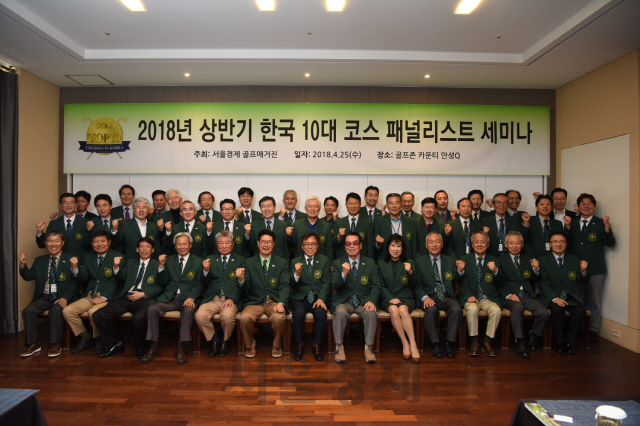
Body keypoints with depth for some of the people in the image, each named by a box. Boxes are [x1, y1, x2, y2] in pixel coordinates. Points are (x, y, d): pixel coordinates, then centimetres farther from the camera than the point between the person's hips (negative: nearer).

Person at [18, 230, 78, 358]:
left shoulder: (70, 260, 2)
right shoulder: (39, 261, 17)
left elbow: (75, 283, -5)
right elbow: (28, 276, 10)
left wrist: (65, 297, -18)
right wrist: (23, 265, -8)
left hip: (61, 298, -4)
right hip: (43, 298, 4)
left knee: (56, 310, -32)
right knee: (28, 310, -22)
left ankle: (56, 344, -16)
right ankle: (33, 343, -6)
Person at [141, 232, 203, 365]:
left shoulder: (198, 262, 9)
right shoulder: (169, 260, 17)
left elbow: (199, 284, 2)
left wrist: (191, 297, -15)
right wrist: (161, 267, -6)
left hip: (187, 298, -3)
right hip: (169, 298, 3)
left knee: (189, 311, -34)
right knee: (152, 309, -24)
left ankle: (180, 349, -26)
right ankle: (153, 347, -13)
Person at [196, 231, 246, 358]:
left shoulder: (240, 260, 12)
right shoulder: (210, 259, 18)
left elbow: (241, 283, 2)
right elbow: (204, 284, 11)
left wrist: (231, 299, -13)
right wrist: (206, 271, -10)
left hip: (231, 300, -2)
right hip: (212, 299, 2)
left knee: (227, 316, -32)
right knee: (200, 316, -26)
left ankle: (226, 341, 0)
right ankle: (213, 340, 1)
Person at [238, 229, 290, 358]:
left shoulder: (282, 263, 9)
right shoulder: (249, 262, 10)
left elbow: (285, 286, -2)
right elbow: (246, 288, 2)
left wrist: (281, 303, -20)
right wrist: (241, 279, -22)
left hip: (274, 301, -1)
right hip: (254, 302, 1)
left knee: (278, 318, -31)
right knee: (244, 317, -29)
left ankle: (277, 346, 1)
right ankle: (250, 345, 2)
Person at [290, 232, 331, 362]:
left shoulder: (325, 260, 10)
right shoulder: (295, 262, 10)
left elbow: (326, 282, 1)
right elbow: (292, 285, 0)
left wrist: (321, 299, -15)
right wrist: (297, 273, -23)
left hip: (318, 299, 0)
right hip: (300, 298, 0)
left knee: (321, 313, -31)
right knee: (298, 313, -31)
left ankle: (317, 345, -10)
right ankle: (299, 345, -8)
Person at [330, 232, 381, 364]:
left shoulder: (370, 263, 9)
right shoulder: (337, 263, 6)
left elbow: (376, 286, 4)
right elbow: (335, 286, -6)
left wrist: (371, 300, -16)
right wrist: (344, 274, -26)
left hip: (363, 301, 1)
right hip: (344, 301, -1)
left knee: (372, 313, -30)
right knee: (340, 312, -33)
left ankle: (368, 348, -13)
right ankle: (339, 347, -16)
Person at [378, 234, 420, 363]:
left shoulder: (409, 263, 12)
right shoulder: (381, 264, 12)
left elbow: (415, 286, 3)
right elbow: (381, 286, 6)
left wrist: (411, 272, -16)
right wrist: (390, 299, -11)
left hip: (406, 298, 0)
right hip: (388, 299, 0)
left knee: (403, 309, -33)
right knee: (393, 310, -33)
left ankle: (413, 345, -29)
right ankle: (405, 344, -23)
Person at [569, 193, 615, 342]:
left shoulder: (600, 223, 1)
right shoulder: (572, 223, 10)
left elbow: (610, 243, -10)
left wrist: (607, 226, -21)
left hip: (595, 269, -3)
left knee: (594, 302, 6)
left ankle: (593, 331, 17)